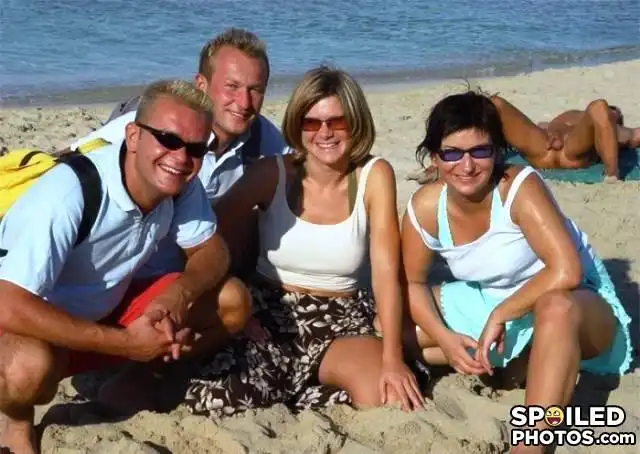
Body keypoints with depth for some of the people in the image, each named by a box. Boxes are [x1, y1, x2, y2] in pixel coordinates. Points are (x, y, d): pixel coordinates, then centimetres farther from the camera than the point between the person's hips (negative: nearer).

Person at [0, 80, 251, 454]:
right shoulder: (69, 194, -33)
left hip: (106, 309, 6)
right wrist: (125, 343, -31)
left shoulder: (182, 186, -12)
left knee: (233, 301, -9)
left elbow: (212, 250, -1)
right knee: (30, 367, -40)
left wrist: (179, 294, -25)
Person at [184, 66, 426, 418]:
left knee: (392, 399, -28)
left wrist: (393, 359, -23)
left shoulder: (374, 176, -7)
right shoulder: (273, 174, -6)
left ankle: (288, 391, 1)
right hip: (270, 316, 0)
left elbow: (386, 272, -13)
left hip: (340, 323, 1)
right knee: (211, 401, -26)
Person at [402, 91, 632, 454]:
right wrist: (445, 338, -16)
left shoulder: (520, 187, -28)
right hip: (490, 301, 6)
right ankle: (505, 363, -4)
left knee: (556, 308, -43)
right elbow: (413, 282, -1)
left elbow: (566, 272, -37)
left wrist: (500, 315, -29)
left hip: (573, 301, -6)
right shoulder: (426, 207, -14)